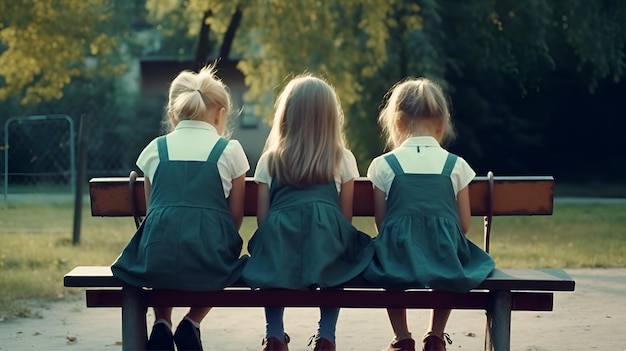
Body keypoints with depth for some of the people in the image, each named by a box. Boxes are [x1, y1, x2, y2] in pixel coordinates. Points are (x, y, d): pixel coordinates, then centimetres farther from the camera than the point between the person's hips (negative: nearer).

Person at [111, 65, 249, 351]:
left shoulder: (154, 150, 11)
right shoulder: (229, 151, 5)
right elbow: (235, 217, 7)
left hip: (157, 262, 2)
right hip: (208, 264, -2)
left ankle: (162, 324, 18)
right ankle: (192, 323, 14)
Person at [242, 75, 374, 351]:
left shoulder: (269, 160, 12)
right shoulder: (343, 159, 11)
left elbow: (262, 218, 10)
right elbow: (346, 217, 10)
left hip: (278, 253, 1)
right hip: (327, 245, -1)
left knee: (268, 256, 32)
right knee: (337, 252, 31)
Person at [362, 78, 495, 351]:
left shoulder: (383, 165, -1)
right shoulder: (456, 165, 2)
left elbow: (381, 223, 2)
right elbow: (463, 225, 5)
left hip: (398, 256, -1)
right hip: (446, 256, 1)